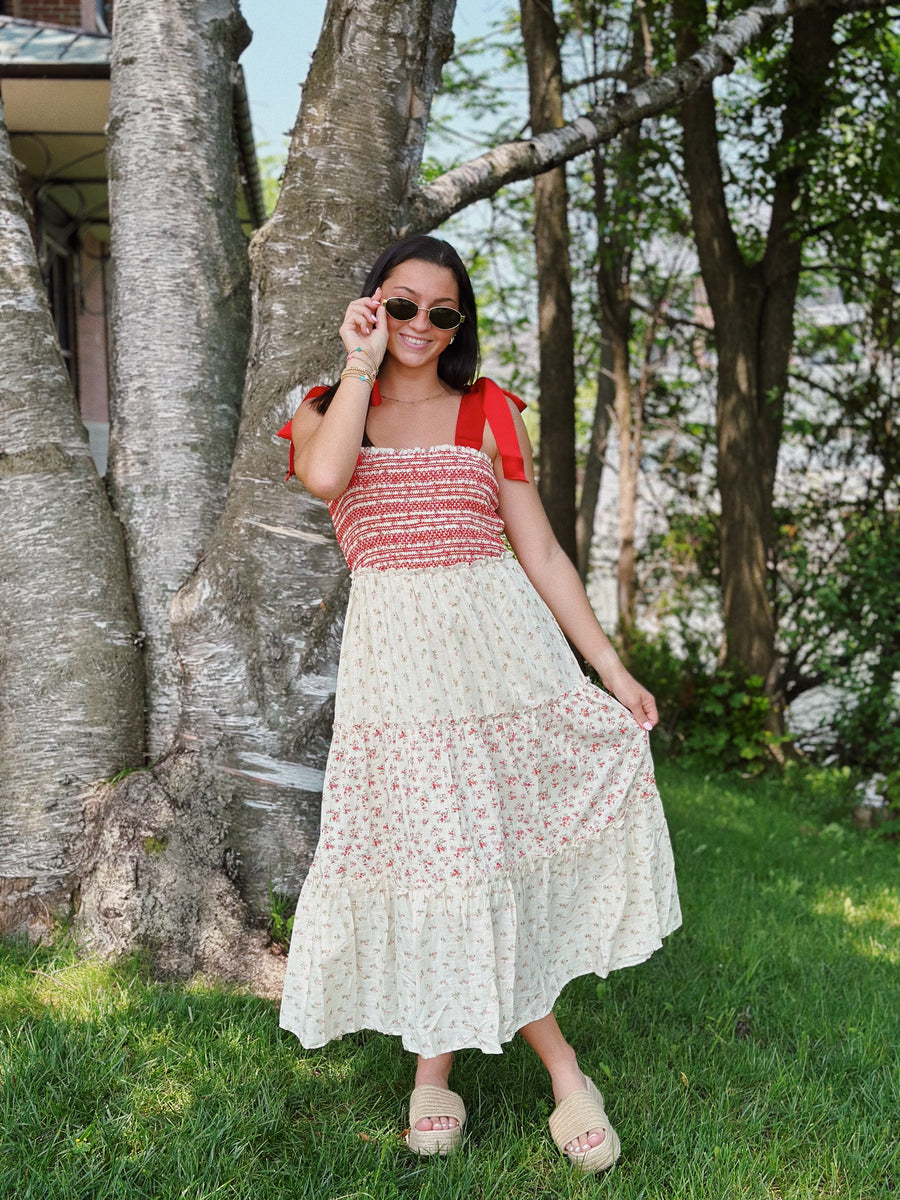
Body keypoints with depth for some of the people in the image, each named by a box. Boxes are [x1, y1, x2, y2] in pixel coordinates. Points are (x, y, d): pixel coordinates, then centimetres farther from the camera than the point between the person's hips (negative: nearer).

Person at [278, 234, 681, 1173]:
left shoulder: (487, 411, 10)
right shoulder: (326, 411, 10)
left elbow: (540, 552, 8)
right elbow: (325, 475, -16)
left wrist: (612, 668, 3)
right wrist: (361, 363, -5)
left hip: (502, 641, 1)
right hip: (395, 654, 0)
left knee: (466, 852, 0)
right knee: (440, 854, -2)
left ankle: (436, 1065, 21)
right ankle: (561, 1069, 12)